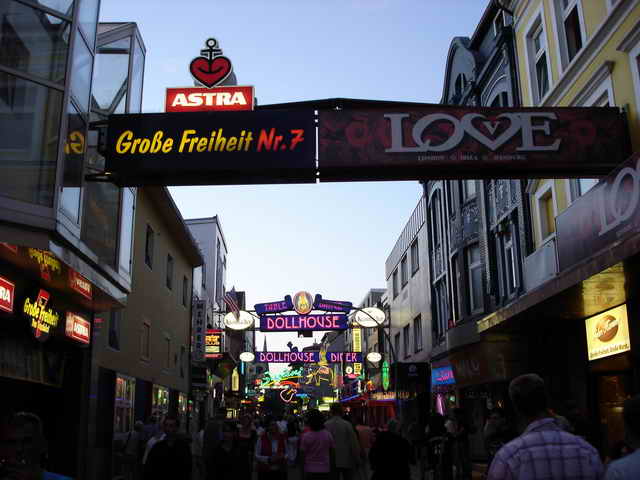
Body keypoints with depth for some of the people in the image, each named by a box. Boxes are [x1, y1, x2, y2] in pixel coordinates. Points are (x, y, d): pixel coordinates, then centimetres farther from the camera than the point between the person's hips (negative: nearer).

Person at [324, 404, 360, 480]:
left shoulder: (326, 425, -7)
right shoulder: (347, 425, -9)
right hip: (347, 462, 0)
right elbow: (354, 444, -7)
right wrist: (357, 460, 3)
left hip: (332, 462, 1)